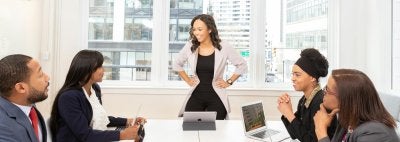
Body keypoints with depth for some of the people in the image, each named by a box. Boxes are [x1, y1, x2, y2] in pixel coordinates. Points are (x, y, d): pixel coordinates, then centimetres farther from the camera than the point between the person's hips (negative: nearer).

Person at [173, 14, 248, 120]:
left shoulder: (224, 47, -7)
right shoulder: (190, 46, -1)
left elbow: (242, 65, 4)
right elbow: (176, 65, 17)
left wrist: (229, 82, 0)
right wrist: (188, 80, 10)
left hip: (216, 98, -2)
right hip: (195, 96, 2)